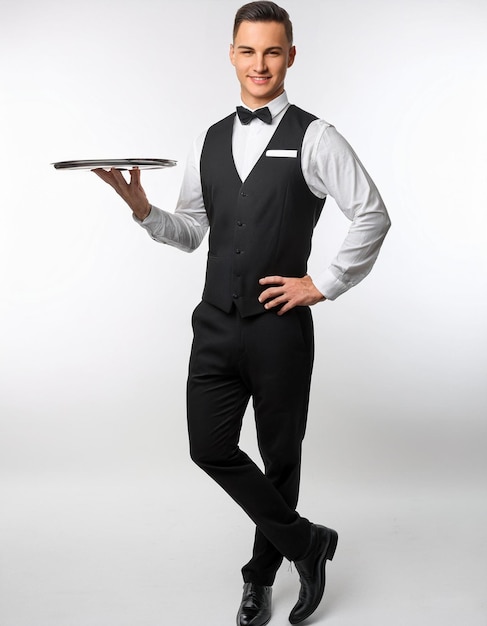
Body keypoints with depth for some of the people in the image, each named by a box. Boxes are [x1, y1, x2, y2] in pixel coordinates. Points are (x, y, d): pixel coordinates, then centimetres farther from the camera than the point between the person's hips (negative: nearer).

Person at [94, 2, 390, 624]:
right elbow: (190, 232, 13)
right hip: (216, 322, 4)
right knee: (210, 448, 0)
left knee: (280, 456, 11)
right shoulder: (208, 142, 10)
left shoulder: (314, 139, -5)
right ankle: (306, 542, 20)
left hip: (280, 326, -4)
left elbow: (372, 215, -4)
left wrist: (324, 284, -7)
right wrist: (142, 208, -5)